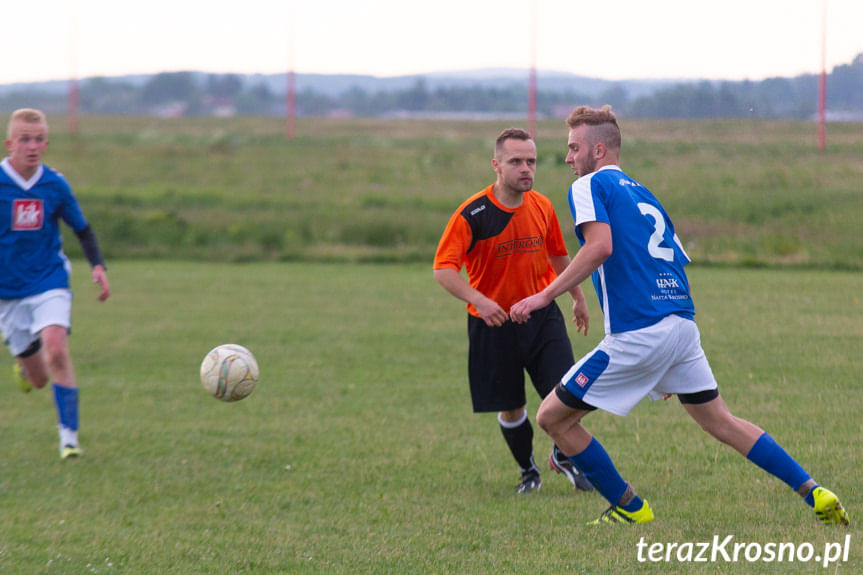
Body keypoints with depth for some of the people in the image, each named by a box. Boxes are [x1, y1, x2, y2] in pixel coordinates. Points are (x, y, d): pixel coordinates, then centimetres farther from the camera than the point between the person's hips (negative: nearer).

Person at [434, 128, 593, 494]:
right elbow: (443, 268, -21)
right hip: (494, 323, -3)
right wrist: (478, 300, -35)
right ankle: (528, 471, 30)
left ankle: (563, 457, 19)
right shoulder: (473, 213, -16)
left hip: (542, 315, 3)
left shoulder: (542, 207, 1)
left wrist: (578, 298, 30)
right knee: (511, 408, 5)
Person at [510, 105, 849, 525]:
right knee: (720, 422, 18)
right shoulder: (643, 194, 24)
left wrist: (545, 295, -18)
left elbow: (600, 246, -20)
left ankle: (629, 509, 7)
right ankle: (815, 494, 11)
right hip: (683, 324, 8)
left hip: (638, 333, -8)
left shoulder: (589, 186, -1)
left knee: (553, 416, 2)